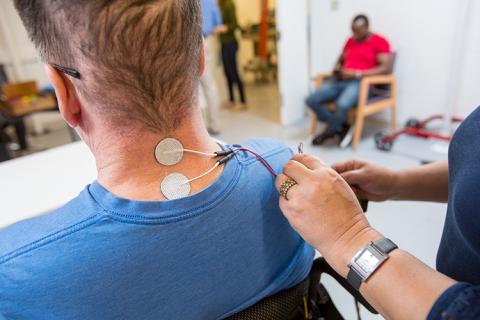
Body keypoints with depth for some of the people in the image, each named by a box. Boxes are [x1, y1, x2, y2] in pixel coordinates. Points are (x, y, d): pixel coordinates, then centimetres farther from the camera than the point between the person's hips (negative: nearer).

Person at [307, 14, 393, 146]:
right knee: (311, 100, -15)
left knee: (342, 104, -38)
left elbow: (386, 68, -10)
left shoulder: (380, 42, 0)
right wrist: (337, 69, 3)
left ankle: (329, 132, -5)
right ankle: (341, 127, -2)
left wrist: (357, 73, -17)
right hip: (340, 80, 7)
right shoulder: (350, 41, 20)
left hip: (362, 82, -6)